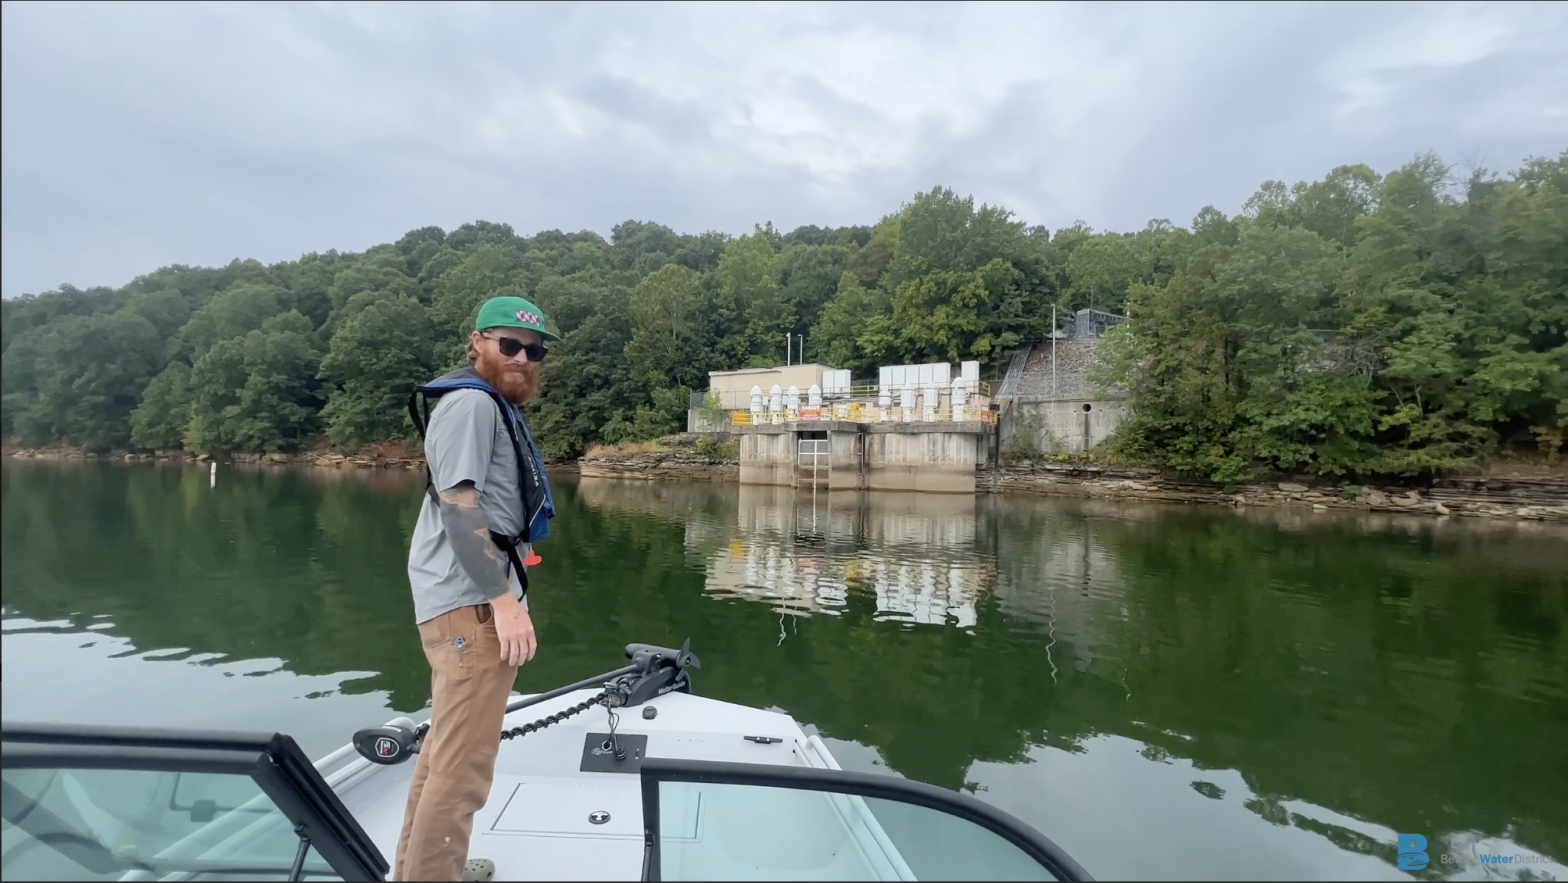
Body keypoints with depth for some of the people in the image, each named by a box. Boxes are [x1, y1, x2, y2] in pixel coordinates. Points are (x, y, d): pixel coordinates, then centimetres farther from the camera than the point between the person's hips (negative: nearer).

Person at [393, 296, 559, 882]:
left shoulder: (498, 409, 20)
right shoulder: (470, 401, -12)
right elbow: (459, 505, -21)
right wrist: (505, 599, -23)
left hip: (477, 599, 11)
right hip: (472, 603, -11)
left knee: (447, 748, 21)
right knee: (463, 762, -6)